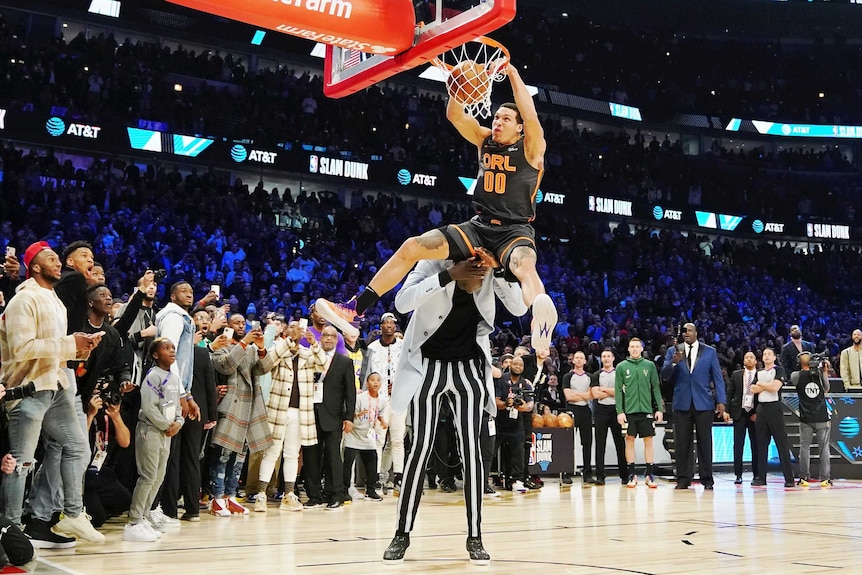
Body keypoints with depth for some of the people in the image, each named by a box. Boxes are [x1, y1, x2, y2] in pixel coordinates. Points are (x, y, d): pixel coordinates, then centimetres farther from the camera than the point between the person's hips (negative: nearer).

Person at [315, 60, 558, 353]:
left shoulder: (531, 147, -2)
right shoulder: (485, 140, 12)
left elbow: (530, 116, -22)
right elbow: (455, 115, 1)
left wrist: (514, 76, -15)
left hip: (515, 231, -6)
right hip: (479, 226, 6)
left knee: (524, 266, -42)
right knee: (411, 247, -7)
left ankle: (541, 324, -76)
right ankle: (354, 309, -7)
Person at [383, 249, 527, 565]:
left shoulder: (491, 272, -11)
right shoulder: (434, 263, -20)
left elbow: (520, 308, -12)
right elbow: (402, 303, -32)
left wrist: (500, 271, -26)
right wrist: (449, 275, -40)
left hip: (469, 367, 2)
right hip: (427, 366, -2)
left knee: (471, 448, -3)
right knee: (421, 447, -6)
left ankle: (474, 536, 4)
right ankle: (402, 533, 5)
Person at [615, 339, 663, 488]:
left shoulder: (649, 365, 7)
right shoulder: (622, 367, 4)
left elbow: (656, 388, 7)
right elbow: (618, 390, 2)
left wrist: (659, 409, 1)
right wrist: (619, 411, -6)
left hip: (646, 410, 1)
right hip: (629, 410, -1)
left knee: (648, 441, 2)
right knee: (629, 440, 3)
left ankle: (650, 475, 8)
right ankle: (632, 475, 10)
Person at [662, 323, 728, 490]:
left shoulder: (710, 352, 6)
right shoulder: (673, 351, 8)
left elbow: (718, 377, 5)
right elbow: (665, 375, 1)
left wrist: (721, 401, -3)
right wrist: (673, 362, -19)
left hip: (703, 403, -1)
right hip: (682, 403, 1)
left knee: (705, 442, 2)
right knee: (682, 443, 1)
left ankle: (707, 479, 8)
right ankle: (683, 479, 6)